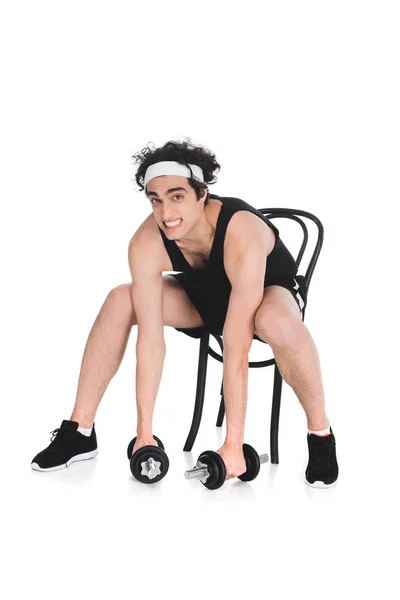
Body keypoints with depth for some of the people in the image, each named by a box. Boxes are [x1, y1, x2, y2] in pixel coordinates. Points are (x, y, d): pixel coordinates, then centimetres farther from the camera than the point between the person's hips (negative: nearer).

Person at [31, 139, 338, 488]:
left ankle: (321, 435, -19)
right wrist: (144, 432, -25)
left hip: (272, 287, -4)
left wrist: (233, 444, -37)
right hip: (207, 294, 5)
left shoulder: (242, 237, -39)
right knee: (120, 301, -16)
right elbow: (151, 340, -25)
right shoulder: (147, 244, -26)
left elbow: (236, 351, -40)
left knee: (276, 322, -41)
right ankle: (79, 432, -6)